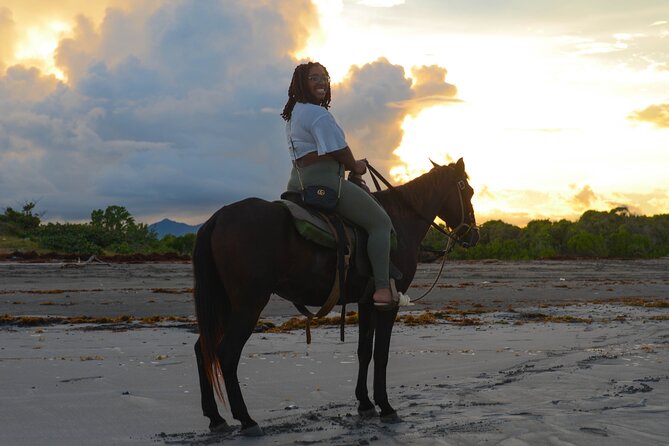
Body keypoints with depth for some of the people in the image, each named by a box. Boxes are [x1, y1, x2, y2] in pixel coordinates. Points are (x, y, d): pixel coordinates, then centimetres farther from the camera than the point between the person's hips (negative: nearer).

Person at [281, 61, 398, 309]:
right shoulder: (318, 113, -13)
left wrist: (349, 165, 16)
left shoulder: (293, 114, 20)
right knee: (380, 222, -7)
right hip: (324, 183, -11)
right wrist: (356, 167, 6)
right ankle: (382, 288, -18)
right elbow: (339, 150, -15)